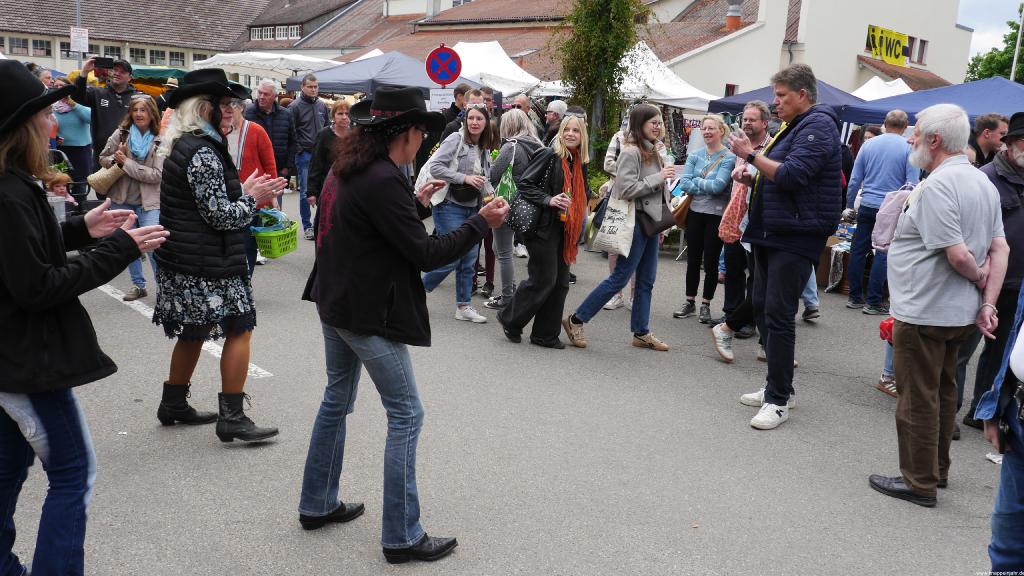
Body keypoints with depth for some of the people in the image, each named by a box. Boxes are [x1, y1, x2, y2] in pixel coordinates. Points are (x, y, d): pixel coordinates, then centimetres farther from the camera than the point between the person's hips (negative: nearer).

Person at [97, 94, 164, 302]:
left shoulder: (160, 140, -9)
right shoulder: (121, 133, 0)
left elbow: (156, 175, -16)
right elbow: (103, 158, 9)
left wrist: (126, 162, -16)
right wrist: (116, 158, -13)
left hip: (149, 201, -4)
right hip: (123, 199, 4)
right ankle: (138, 285, 26)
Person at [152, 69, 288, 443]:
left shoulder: (183, 146, 13)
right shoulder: (202, 152, -19)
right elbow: (221, 215, -21)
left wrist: (245, 190, 10)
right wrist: (252, 198, -6)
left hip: (184, 259, 10)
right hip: (207, 265, -10)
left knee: (192, 333, 19)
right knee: (239, 329, -4)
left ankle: (174, 405, 31)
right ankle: (232, 418, -1)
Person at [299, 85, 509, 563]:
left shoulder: (348, 168, 6)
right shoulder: (384, 180, -23)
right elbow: (425, 254, -22)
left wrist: (416, 202, 15)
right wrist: (482, 222, -14)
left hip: (334, 303, 10)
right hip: (368, 314, -10)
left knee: (337, 399, 22)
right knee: (406, 415, -1)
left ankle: (317, 505, 35)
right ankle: (402, 537, 6)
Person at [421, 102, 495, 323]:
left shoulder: (484, 148, 11)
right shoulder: (456, 139, -11)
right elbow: (435, 166, -18)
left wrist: (490, 193, -3)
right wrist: (464, 178, -22)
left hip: (472, 208, 7)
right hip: (450, 206, -7)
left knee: (470, 259, 9)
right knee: (451, 258, -7)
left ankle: (463, 306, 20)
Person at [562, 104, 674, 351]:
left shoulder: (652, 152, 14)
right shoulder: (630, 152, -13)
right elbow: (627, 189, -22)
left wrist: (660, 224, 21)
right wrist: (658, 178, -19)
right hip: (636, 222, -9)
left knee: (646, 280, 11)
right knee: (620, 278, -6)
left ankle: (641, 333, 20)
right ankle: (575, 320, 4)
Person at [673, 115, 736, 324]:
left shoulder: (729, 158, -7)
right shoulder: (695, 155, 6)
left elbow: (719, 185, -19)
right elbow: (684, 184, -4)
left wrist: (696, 182, -7)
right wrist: (708, 188, -13)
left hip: (716, 216, -4)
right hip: (695, 213, 4)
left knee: (711, 261, 4)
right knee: (692, 260, 10)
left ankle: (705, 305, 16)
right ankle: (690, 302, 21)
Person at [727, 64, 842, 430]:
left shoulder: (818, 125, -10)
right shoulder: (794, 126, 20)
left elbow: (792, 175, -23)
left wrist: (751, 155, -15)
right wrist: (752, 179, 11)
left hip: (794, 237, -10)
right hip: (770, 234, 10)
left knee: (778, 314, -10)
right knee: (762, 307, 13)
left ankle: (779, 400, -3)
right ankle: (776, 386, 24)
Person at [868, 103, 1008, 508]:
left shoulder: (936, 187, -21)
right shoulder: (983, 183, 9)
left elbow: (957, 254, -25)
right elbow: (1000, 249, 6)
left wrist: (978, 277, -4)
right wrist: (988, 304, 2)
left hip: (923, 311, -10)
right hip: (960, 312, 10)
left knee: (917, 398, 2)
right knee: (943, 392, 20)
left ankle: (919, 482, 13)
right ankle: (937, 470, 33)